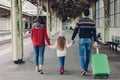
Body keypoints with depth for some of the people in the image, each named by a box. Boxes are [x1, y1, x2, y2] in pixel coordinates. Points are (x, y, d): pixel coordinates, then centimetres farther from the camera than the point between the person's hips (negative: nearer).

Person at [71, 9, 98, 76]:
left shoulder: (79, 21, -3)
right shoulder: (92, 21, 2)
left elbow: (76, 30, -4)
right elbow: (94, 32, -5)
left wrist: (72, 39, 5)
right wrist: (95, 41, -7)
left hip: (82, 40, -2)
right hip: (89, 40, 2)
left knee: (82, 55, -1)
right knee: (88, 54, 15)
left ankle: (84, 69, -16)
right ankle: (86, 68, 26)